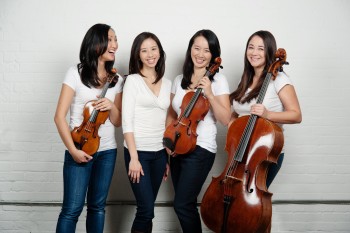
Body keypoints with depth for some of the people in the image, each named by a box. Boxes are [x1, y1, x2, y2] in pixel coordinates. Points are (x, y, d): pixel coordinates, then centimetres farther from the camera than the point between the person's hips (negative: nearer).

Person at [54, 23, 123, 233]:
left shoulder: (117, 80, 6)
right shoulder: (76, 73, -6)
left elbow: (118, 122, 8)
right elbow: (60, 116, -8)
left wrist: (112, 106, -14)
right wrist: (73, 150, -16)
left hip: (107, 151, 4)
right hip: (81, 149, -4)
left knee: (98, 206, 11)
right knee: (72, 209, -4)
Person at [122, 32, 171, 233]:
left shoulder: (167, 84, 10)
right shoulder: (133, 80, -3)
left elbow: (167, 122, 13)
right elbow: (127, 121, -9)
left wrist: (169, 157, 11)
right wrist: (133, 157, -16)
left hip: (160, 153, 5)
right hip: (138, 151, -4)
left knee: (147, 209, 10)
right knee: (147, 209, -7)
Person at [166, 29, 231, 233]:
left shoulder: (218, 80, -6)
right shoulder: (179, 80, 10)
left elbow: (226, 119, -12)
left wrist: (209, 94, -22)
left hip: (201, 149, -6)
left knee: (182, 205, -10)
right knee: (187, 204, 11)